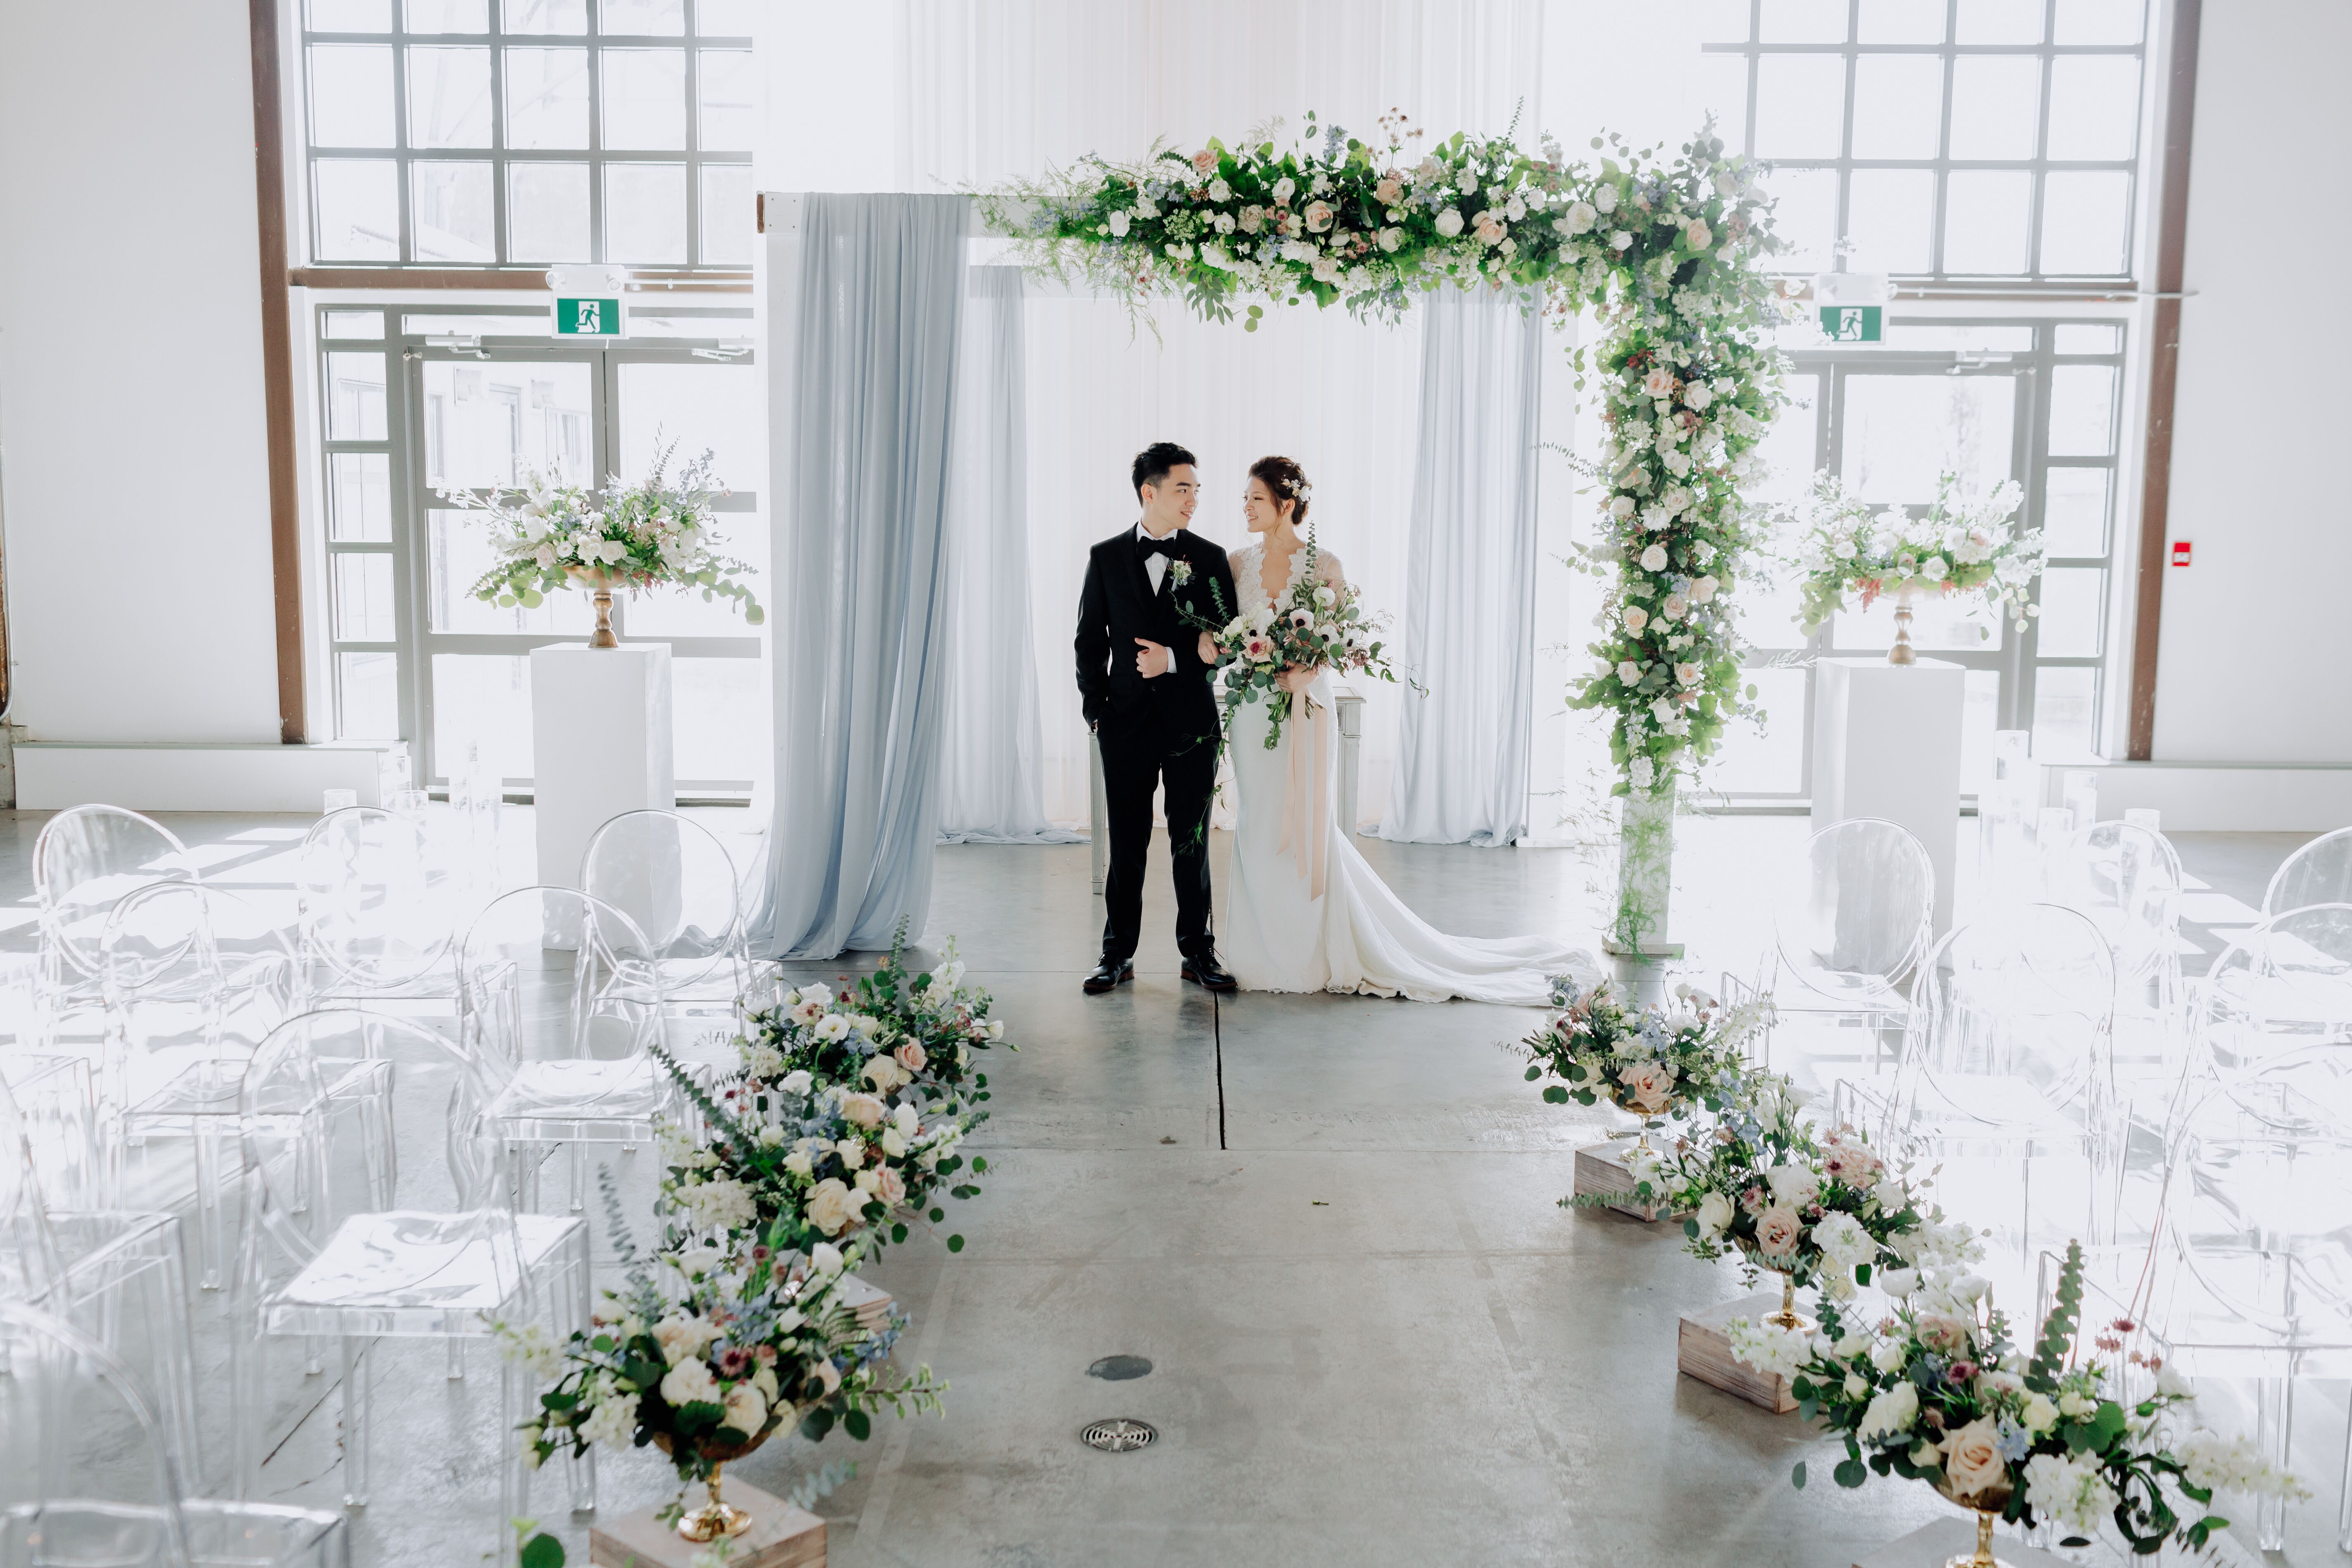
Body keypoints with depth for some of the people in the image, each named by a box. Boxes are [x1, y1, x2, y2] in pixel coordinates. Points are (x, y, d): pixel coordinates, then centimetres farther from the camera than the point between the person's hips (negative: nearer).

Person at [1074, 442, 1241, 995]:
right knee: (1126, 844, 6)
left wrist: (1174, 658, -12)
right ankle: (1118, 954, 17)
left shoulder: (1209, 558, 3)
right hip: (1128, 722, 0)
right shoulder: (1106, 557, 4)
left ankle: (1198, 952, 18)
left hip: (1192, 721, 0)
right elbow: (1090, 641, 7)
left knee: (1192, 843, 7)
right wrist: (1096, 710, 0)